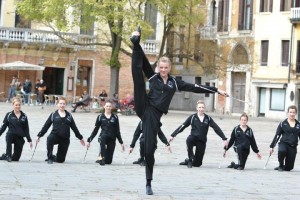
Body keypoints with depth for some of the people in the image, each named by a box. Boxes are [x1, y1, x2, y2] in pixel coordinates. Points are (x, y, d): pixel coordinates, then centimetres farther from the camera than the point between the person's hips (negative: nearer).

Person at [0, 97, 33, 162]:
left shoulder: (24, 116, 8)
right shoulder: (9, 115, 2)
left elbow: (26, 129, 12)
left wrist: (29, 140, 9)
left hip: (20, 137, 3)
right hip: (11, 135, -3)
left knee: (16, 158, 1)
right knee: (9, 134, -40)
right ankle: (8, 156, -28)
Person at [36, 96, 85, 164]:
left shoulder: (69, 115, 11)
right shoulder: (54, 115, 4)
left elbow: (74, 127, 18)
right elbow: (46, 126, 5)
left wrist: (80, 138, 21)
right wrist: (39, 136, -1)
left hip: (65, 139, 2)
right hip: (55, 136, -2)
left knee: (60, 159, -1)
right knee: (49, 138, -38)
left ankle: (54, 158, 38)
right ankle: (50, 158, -19)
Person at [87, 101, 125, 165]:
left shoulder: (115, 117, 10)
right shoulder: (100, 117, 7)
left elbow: (117, 131, 14)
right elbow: (95, 130, 11)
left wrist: (121, 142, 12)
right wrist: (89, 140, 6)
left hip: (112, 139, 1)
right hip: (103, 137, -1)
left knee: (108, 161, -5)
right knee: (103, 136, -41)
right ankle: (101, 157, -36)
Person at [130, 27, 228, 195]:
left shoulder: (175, 83, 12)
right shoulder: (153, 77, 10)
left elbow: (195, 88, 13)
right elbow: (144, 61, 2)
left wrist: (216, 90, 13)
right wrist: (137, 45, -9)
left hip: (154, 116, 0)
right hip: (144, 108, 0)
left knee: (150, 148, -4)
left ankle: (149, 184, 9)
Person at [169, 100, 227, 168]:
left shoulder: (208, 119, 5)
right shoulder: (193, 117, 1)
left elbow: (217, 128, 5)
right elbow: (182, 126, 2)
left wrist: (224, 139, 1)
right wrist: (173, 135, -1)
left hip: (202, 141, 1)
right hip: (193, 137, -1)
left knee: (197, 164, -2)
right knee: (189, 140, -41)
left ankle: (188, 161, 33)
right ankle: (190, 159, -21)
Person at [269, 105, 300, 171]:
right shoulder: (283, 124, 3)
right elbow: (277, 136, 4)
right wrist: (272, 146, -1)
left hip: (293, 147, 2)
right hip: (284, 143, -2)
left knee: (289, 167, -4)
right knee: (282, 151, -38)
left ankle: (283, 167, 34)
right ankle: (281, 166, -9)